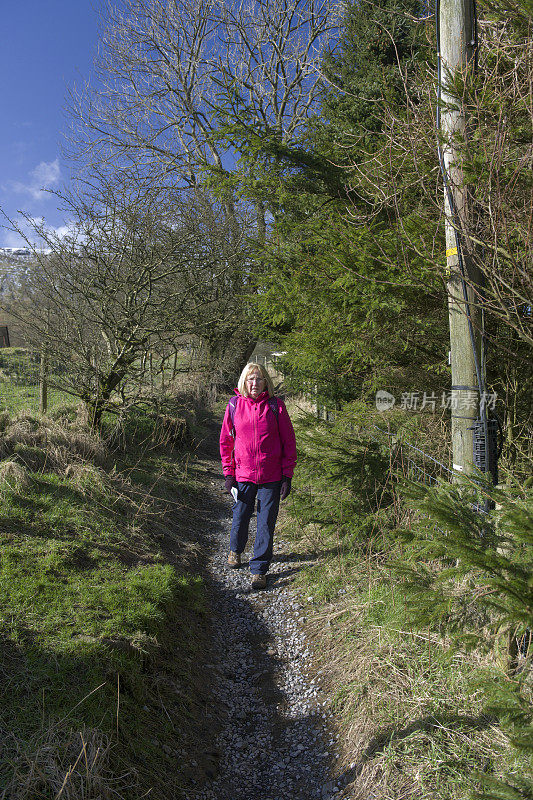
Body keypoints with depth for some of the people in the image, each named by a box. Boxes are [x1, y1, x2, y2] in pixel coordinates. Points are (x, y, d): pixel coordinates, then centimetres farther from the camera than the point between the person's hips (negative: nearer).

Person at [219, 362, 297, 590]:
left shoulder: (275, 405, -5)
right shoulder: (234, 405, 0)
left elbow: (289, 441, -1)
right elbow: (226, 441, 7)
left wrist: (287, 475, -4)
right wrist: (228, 473, 4)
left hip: (271, 477, -1)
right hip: (243, 474, 1)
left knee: (266, 523, 3)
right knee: (240, 517, 13)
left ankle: (259, 569, 18)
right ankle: (235, 550, 44)